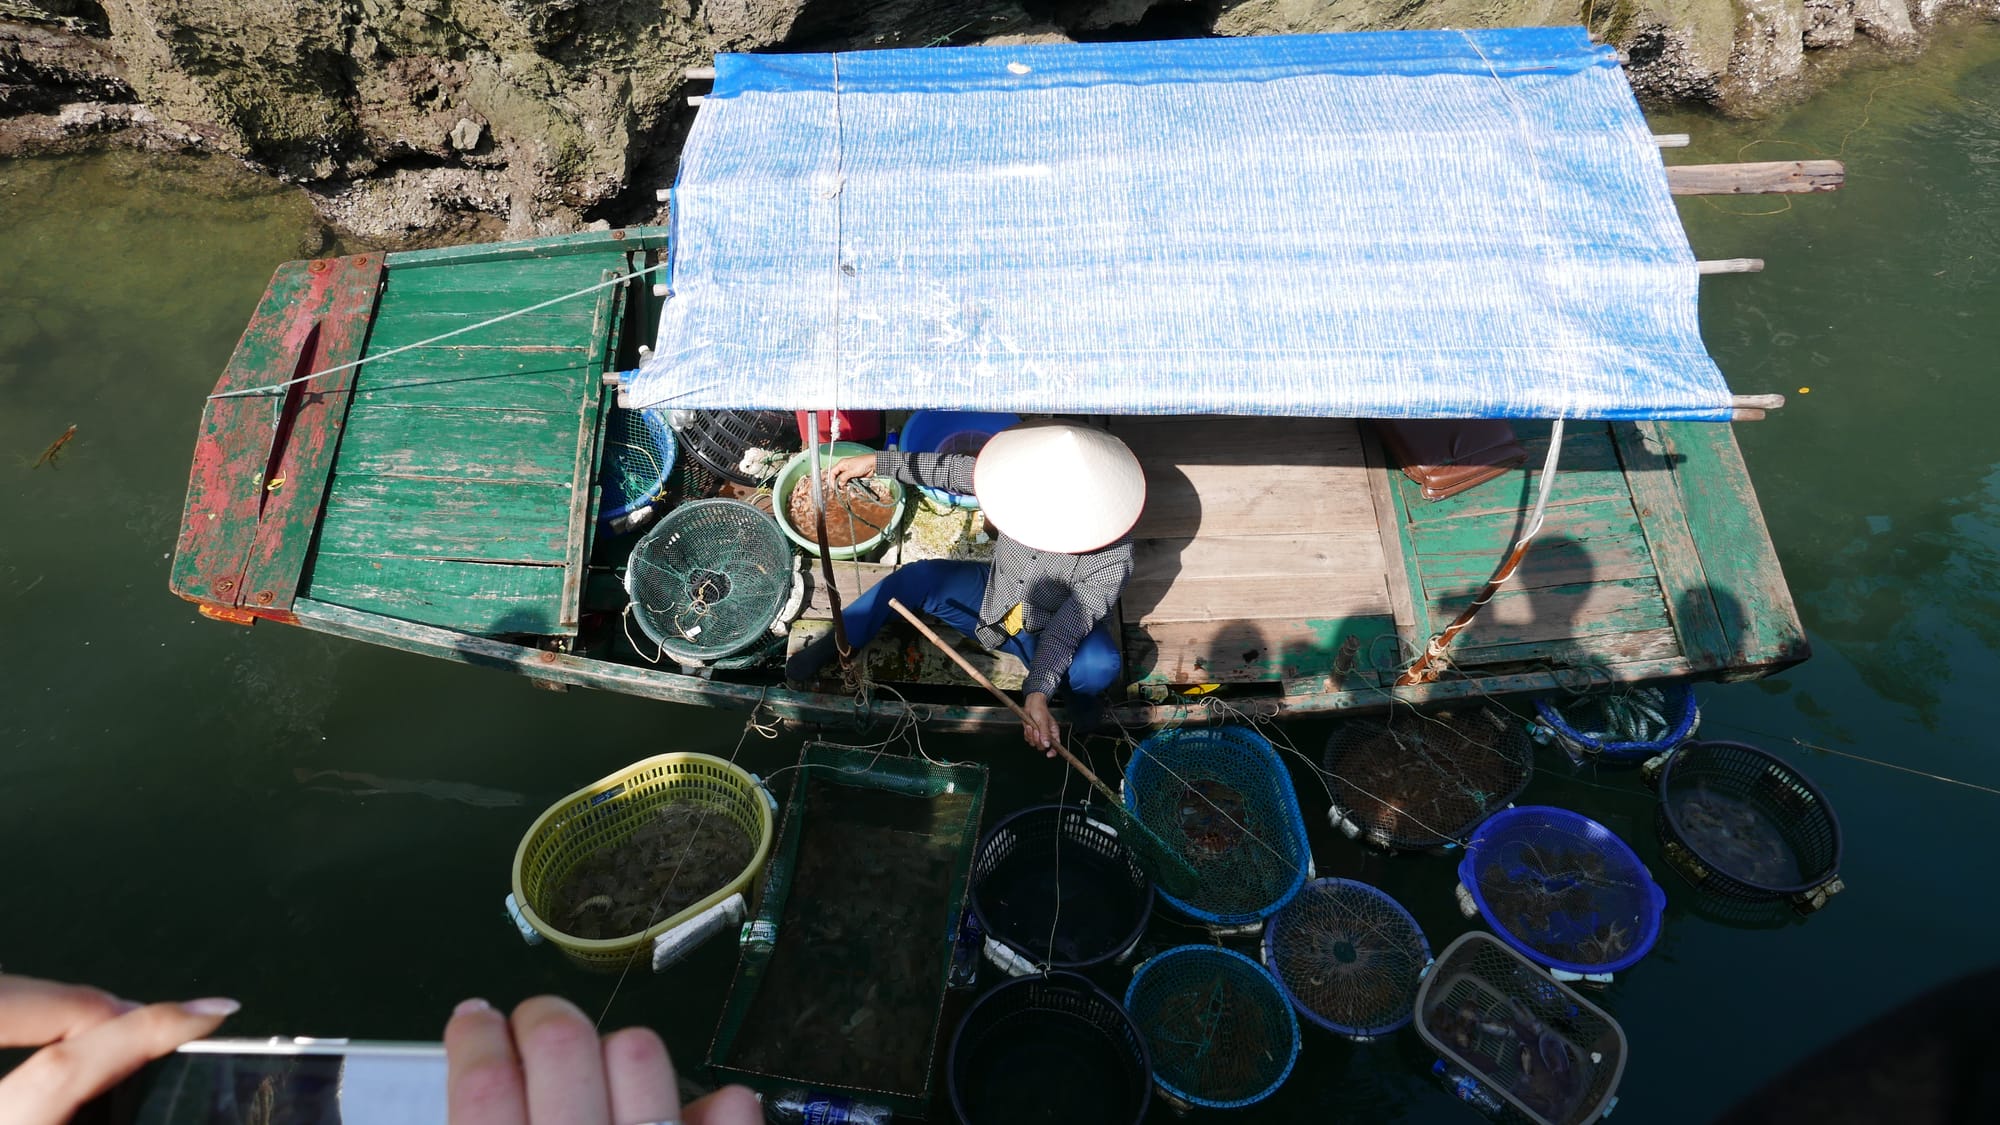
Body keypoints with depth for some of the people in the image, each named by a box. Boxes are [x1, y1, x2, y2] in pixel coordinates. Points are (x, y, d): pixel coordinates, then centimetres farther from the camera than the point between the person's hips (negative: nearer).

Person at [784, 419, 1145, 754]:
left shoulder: (1111, 563, -35)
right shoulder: (1026, 482, -24)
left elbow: (1067, 629, -38)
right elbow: (957, 469, -12)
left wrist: (1037, 694, -51)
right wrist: (877, 462, -11)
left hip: (1049, 639, -4)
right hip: (994, 601, 4)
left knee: (1101, 664, -37)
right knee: (916, 578, -17)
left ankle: (1081, 693, 1)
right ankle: (832, 646, 4)